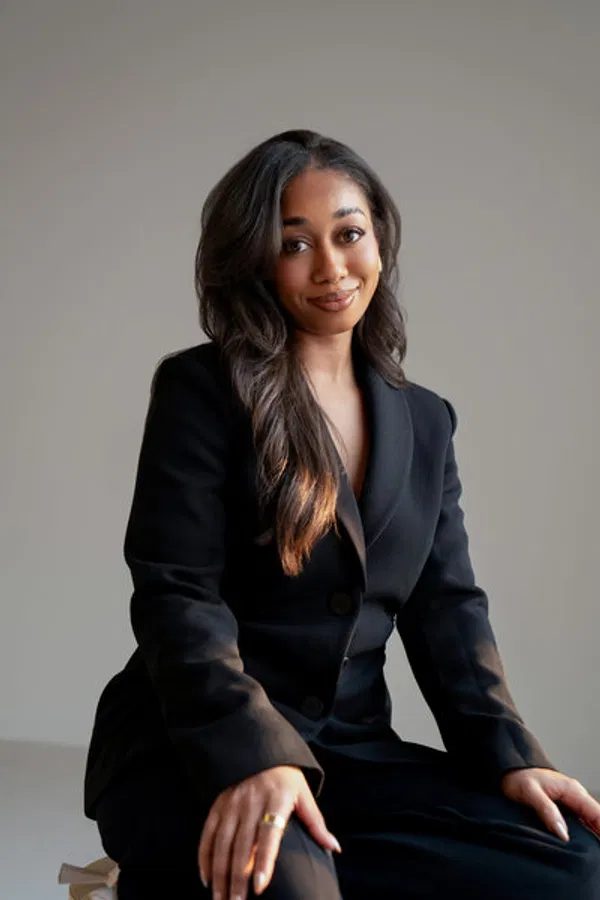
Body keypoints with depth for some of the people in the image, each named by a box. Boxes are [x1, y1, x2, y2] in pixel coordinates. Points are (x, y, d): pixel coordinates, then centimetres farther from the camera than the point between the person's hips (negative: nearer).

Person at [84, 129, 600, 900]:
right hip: (192, 751, -6)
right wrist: (251, 754, -26)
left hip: (351, 751, 7)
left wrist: (507, 752, -6)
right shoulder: (204, 390, -2)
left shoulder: (425, 421, 15)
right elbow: (176, 595, -11)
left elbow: (447, 606, 10)